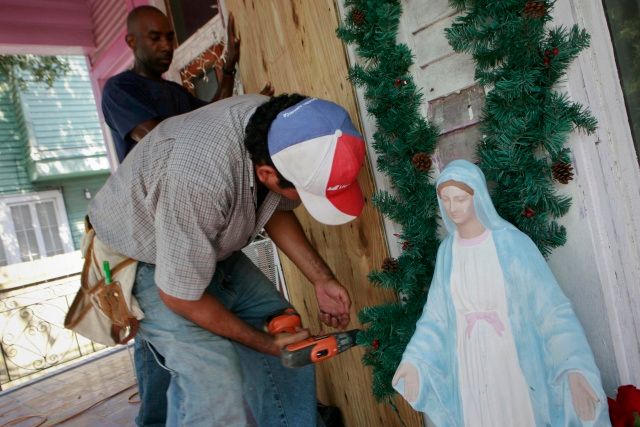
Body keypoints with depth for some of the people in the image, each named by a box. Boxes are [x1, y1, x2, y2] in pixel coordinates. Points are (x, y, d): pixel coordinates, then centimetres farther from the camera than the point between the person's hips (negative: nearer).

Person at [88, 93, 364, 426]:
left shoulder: (277, 128, -20)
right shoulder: (200, 179, -41)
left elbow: (276, 209, 0)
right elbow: (179, 297, -27)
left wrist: (321, 279, -7)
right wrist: (264, 343, -14)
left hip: (211, 247, 7)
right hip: (141, 259, -6)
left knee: (294, 342, 4)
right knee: (214, 378, -24)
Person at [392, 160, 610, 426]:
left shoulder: (512, 243, -12)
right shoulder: (447, 251, 0)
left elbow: (552, 308, -15)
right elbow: (436, 315, 4)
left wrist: (575, 367, -28)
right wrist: (414, 359, -6)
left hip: (517, 364, -3)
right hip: (470, 369, 3)